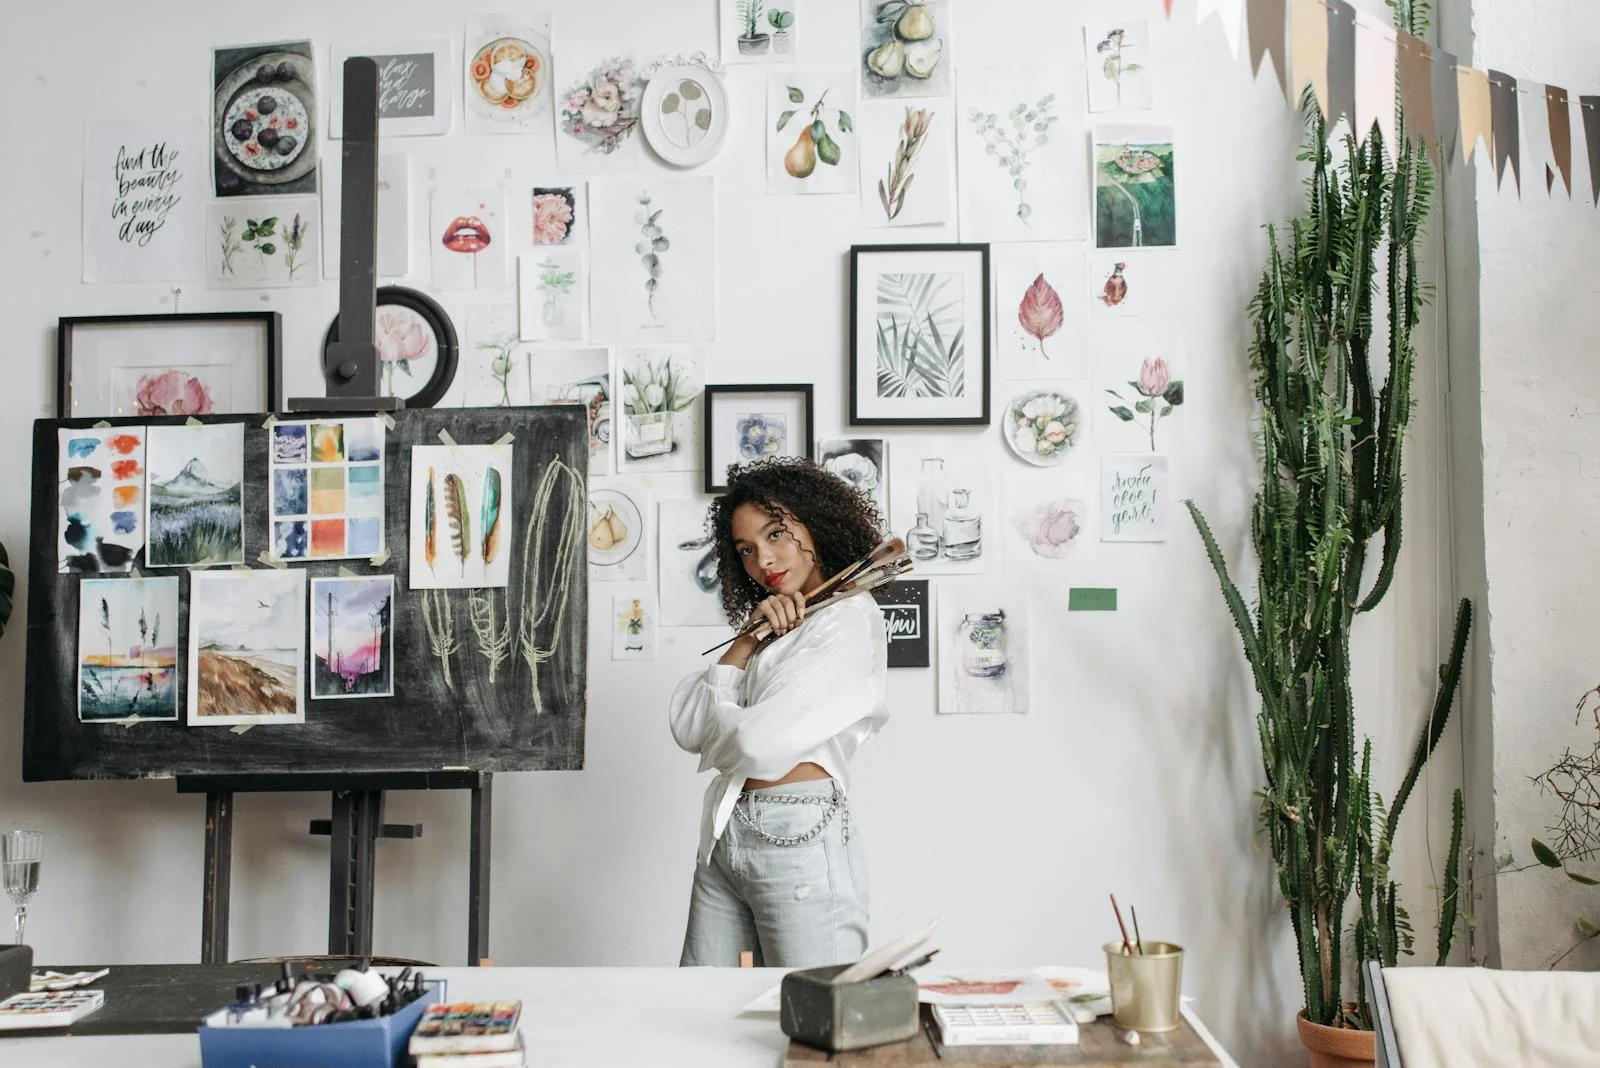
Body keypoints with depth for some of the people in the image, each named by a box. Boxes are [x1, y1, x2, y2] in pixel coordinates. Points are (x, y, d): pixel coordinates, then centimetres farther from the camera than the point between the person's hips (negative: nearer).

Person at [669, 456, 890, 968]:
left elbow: (759, 745, -16)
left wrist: (707, 718, 6)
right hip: (725, 834, 8)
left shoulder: (850, 619, -7)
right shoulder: (773, 626, 18)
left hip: (796, 836, -8)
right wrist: (748, 641, -3)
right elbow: (685, 724, 6)